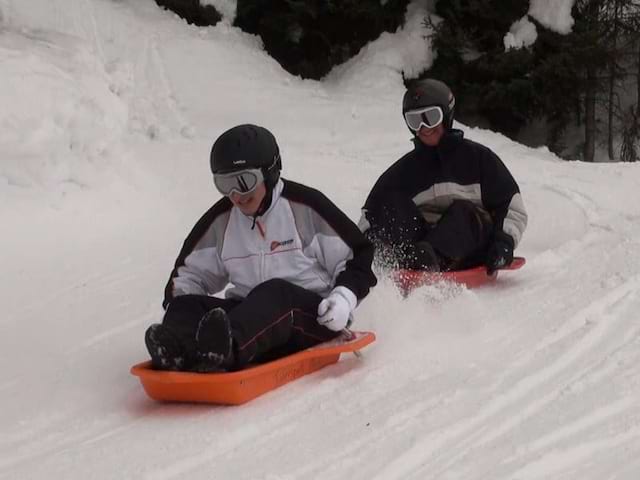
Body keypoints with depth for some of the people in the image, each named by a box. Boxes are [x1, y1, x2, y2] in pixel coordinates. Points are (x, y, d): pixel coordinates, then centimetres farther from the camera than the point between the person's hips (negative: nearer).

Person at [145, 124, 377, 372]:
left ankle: (226, 346, -66)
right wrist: (177, 301, 1)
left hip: (313, 317, -5)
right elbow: (191, 272, 23)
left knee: (275, 293, -37)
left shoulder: (304, 206, -2)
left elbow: (358, 255, 1)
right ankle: (174, 346, -56)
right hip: (251, 315, 5)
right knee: (187, 305, -20)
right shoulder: (220, 221, 11)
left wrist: (344, 296, -16)